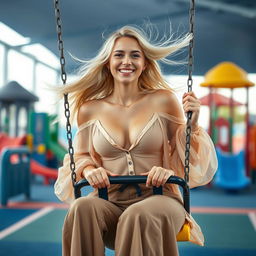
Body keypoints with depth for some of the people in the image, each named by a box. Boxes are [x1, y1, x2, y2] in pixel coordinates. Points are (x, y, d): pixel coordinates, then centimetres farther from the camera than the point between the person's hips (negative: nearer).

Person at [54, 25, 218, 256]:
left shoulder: (163, 101, 5)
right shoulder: (90, 109, 8)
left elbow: (184, 157, 11)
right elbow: (81, 156, 20)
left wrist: (192, 124, -7)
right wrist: (89, 170, -3)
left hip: (158, 198, -1)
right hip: (109, 202, 2)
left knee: (139, 216, -37)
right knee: (82, 207, -33)